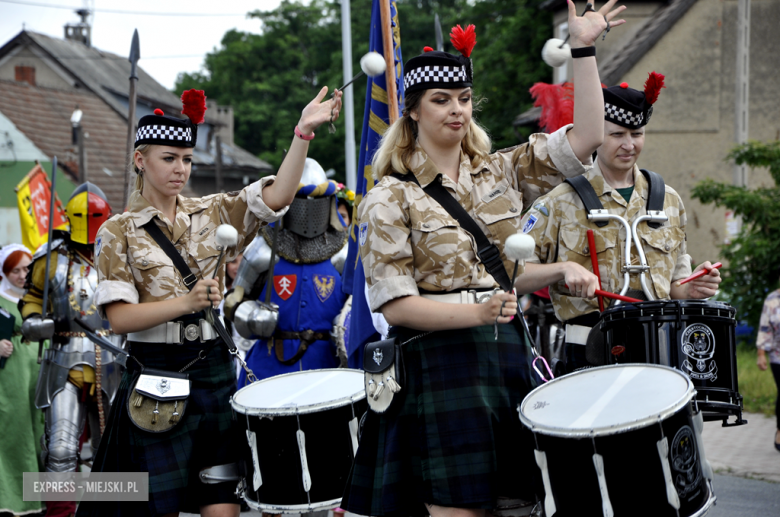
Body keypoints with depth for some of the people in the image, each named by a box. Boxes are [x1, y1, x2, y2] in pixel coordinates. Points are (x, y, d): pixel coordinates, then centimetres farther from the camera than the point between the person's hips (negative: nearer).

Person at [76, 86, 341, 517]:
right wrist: (186, 302, -22)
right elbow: (118, 317, -10)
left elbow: (276, 197, -8)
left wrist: (304, 131, -19)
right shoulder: (118, 232, -1)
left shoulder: (211, 214, 7)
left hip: (213, 371, 3)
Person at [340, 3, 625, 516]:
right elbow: (394, 303, -9)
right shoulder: (389, 198, -3)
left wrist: (583, 49, -5)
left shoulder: (501, 172, 10)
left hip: (508, 353, 5)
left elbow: (585, 138, 1)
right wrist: (477, 312, -20)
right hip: (437, 362, -4)